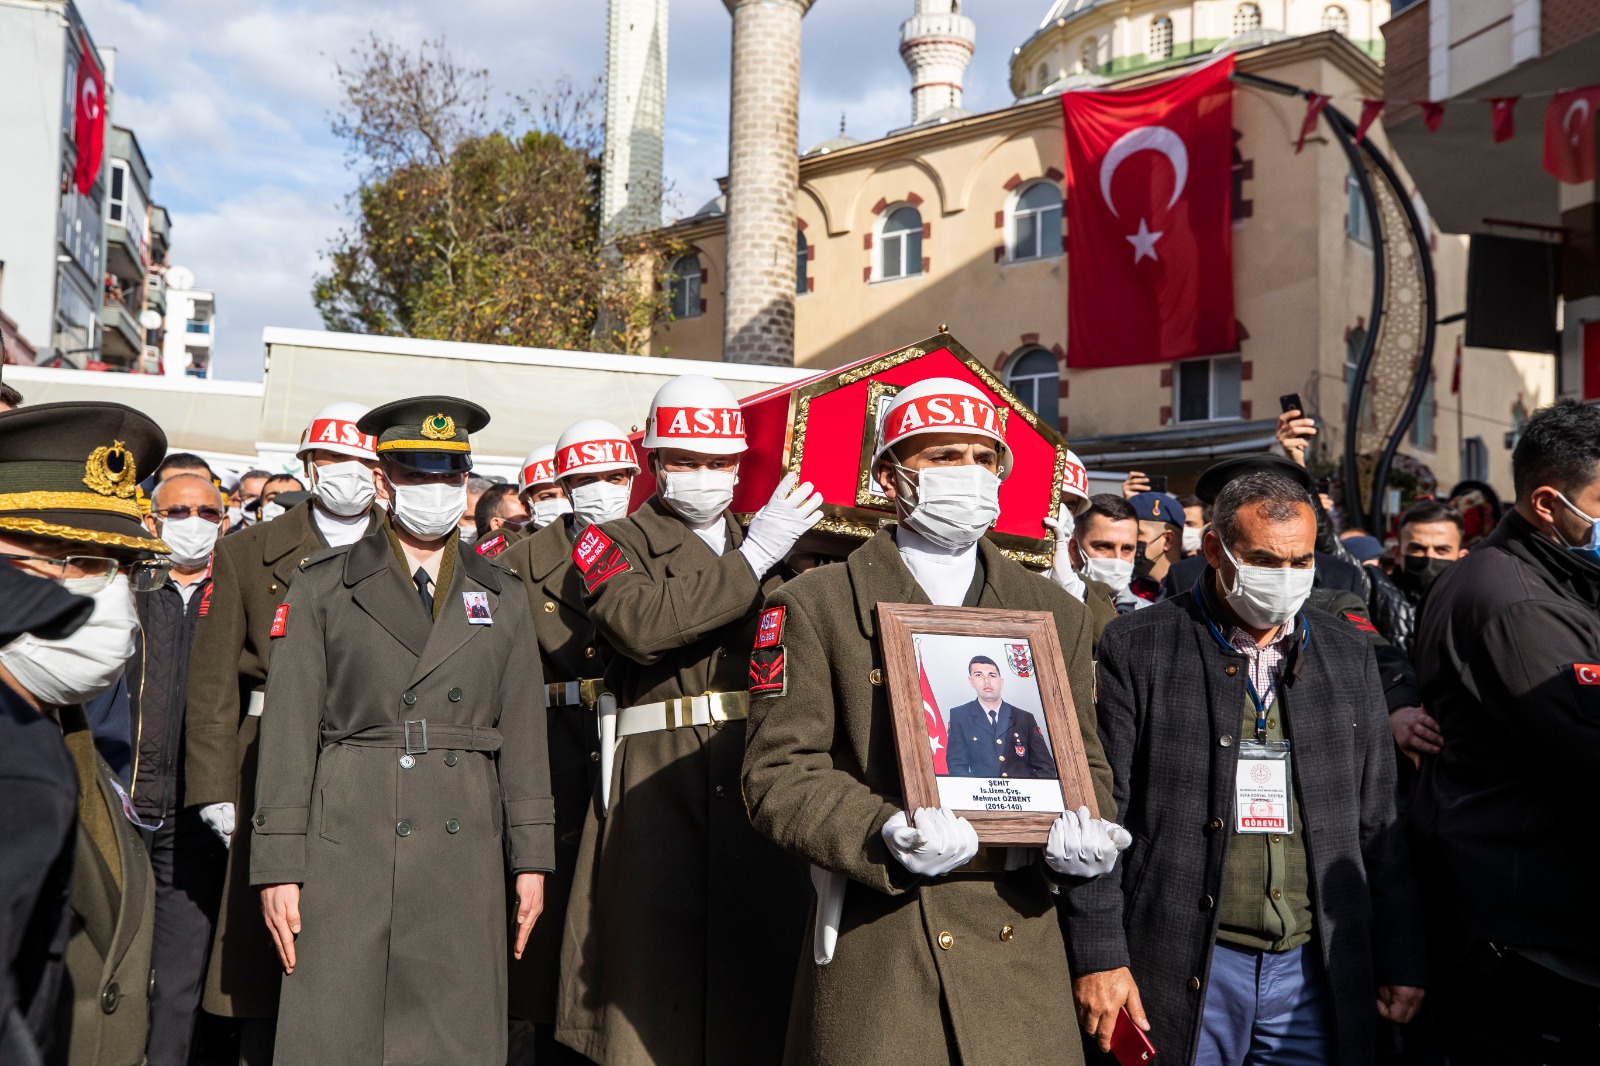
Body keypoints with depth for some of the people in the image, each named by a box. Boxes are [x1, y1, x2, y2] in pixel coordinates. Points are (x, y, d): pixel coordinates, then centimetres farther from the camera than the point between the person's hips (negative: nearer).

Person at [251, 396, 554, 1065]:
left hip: (466, 858, 2)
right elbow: (287, 732, 1)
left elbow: (523, 736, 10)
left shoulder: (503, 600, 12)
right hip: (346, 850, -2)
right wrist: (278, 867, -5)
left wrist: (531, 859, 6)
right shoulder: (323, 588, 5)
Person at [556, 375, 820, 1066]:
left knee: (758, 954, 6)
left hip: (757, 778, 4)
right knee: (652, 968, -3)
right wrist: (751, 557, -14)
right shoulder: (614, 543, 7)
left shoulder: (770, 547, 20)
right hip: (655, 787, -4)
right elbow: (642, 625, -17)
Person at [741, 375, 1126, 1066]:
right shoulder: (814, 608, -1)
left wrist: (1083, 831, -8)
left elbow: (1083, 761, 13)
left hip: (1021, 941, 3)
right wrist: (884, 834, -22)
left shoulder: (1057, 614, 12)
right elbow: (779, 773, -6)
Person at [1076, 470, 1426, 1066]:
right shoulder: (1136, 648, -3)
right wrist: (1098, 956, -10)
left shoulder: (1347, 655, 10)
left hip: (1319, 970, 4)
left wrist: (1400, 960, 11)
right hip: (1184, 972, -3)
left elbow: (1377, 822, 13)